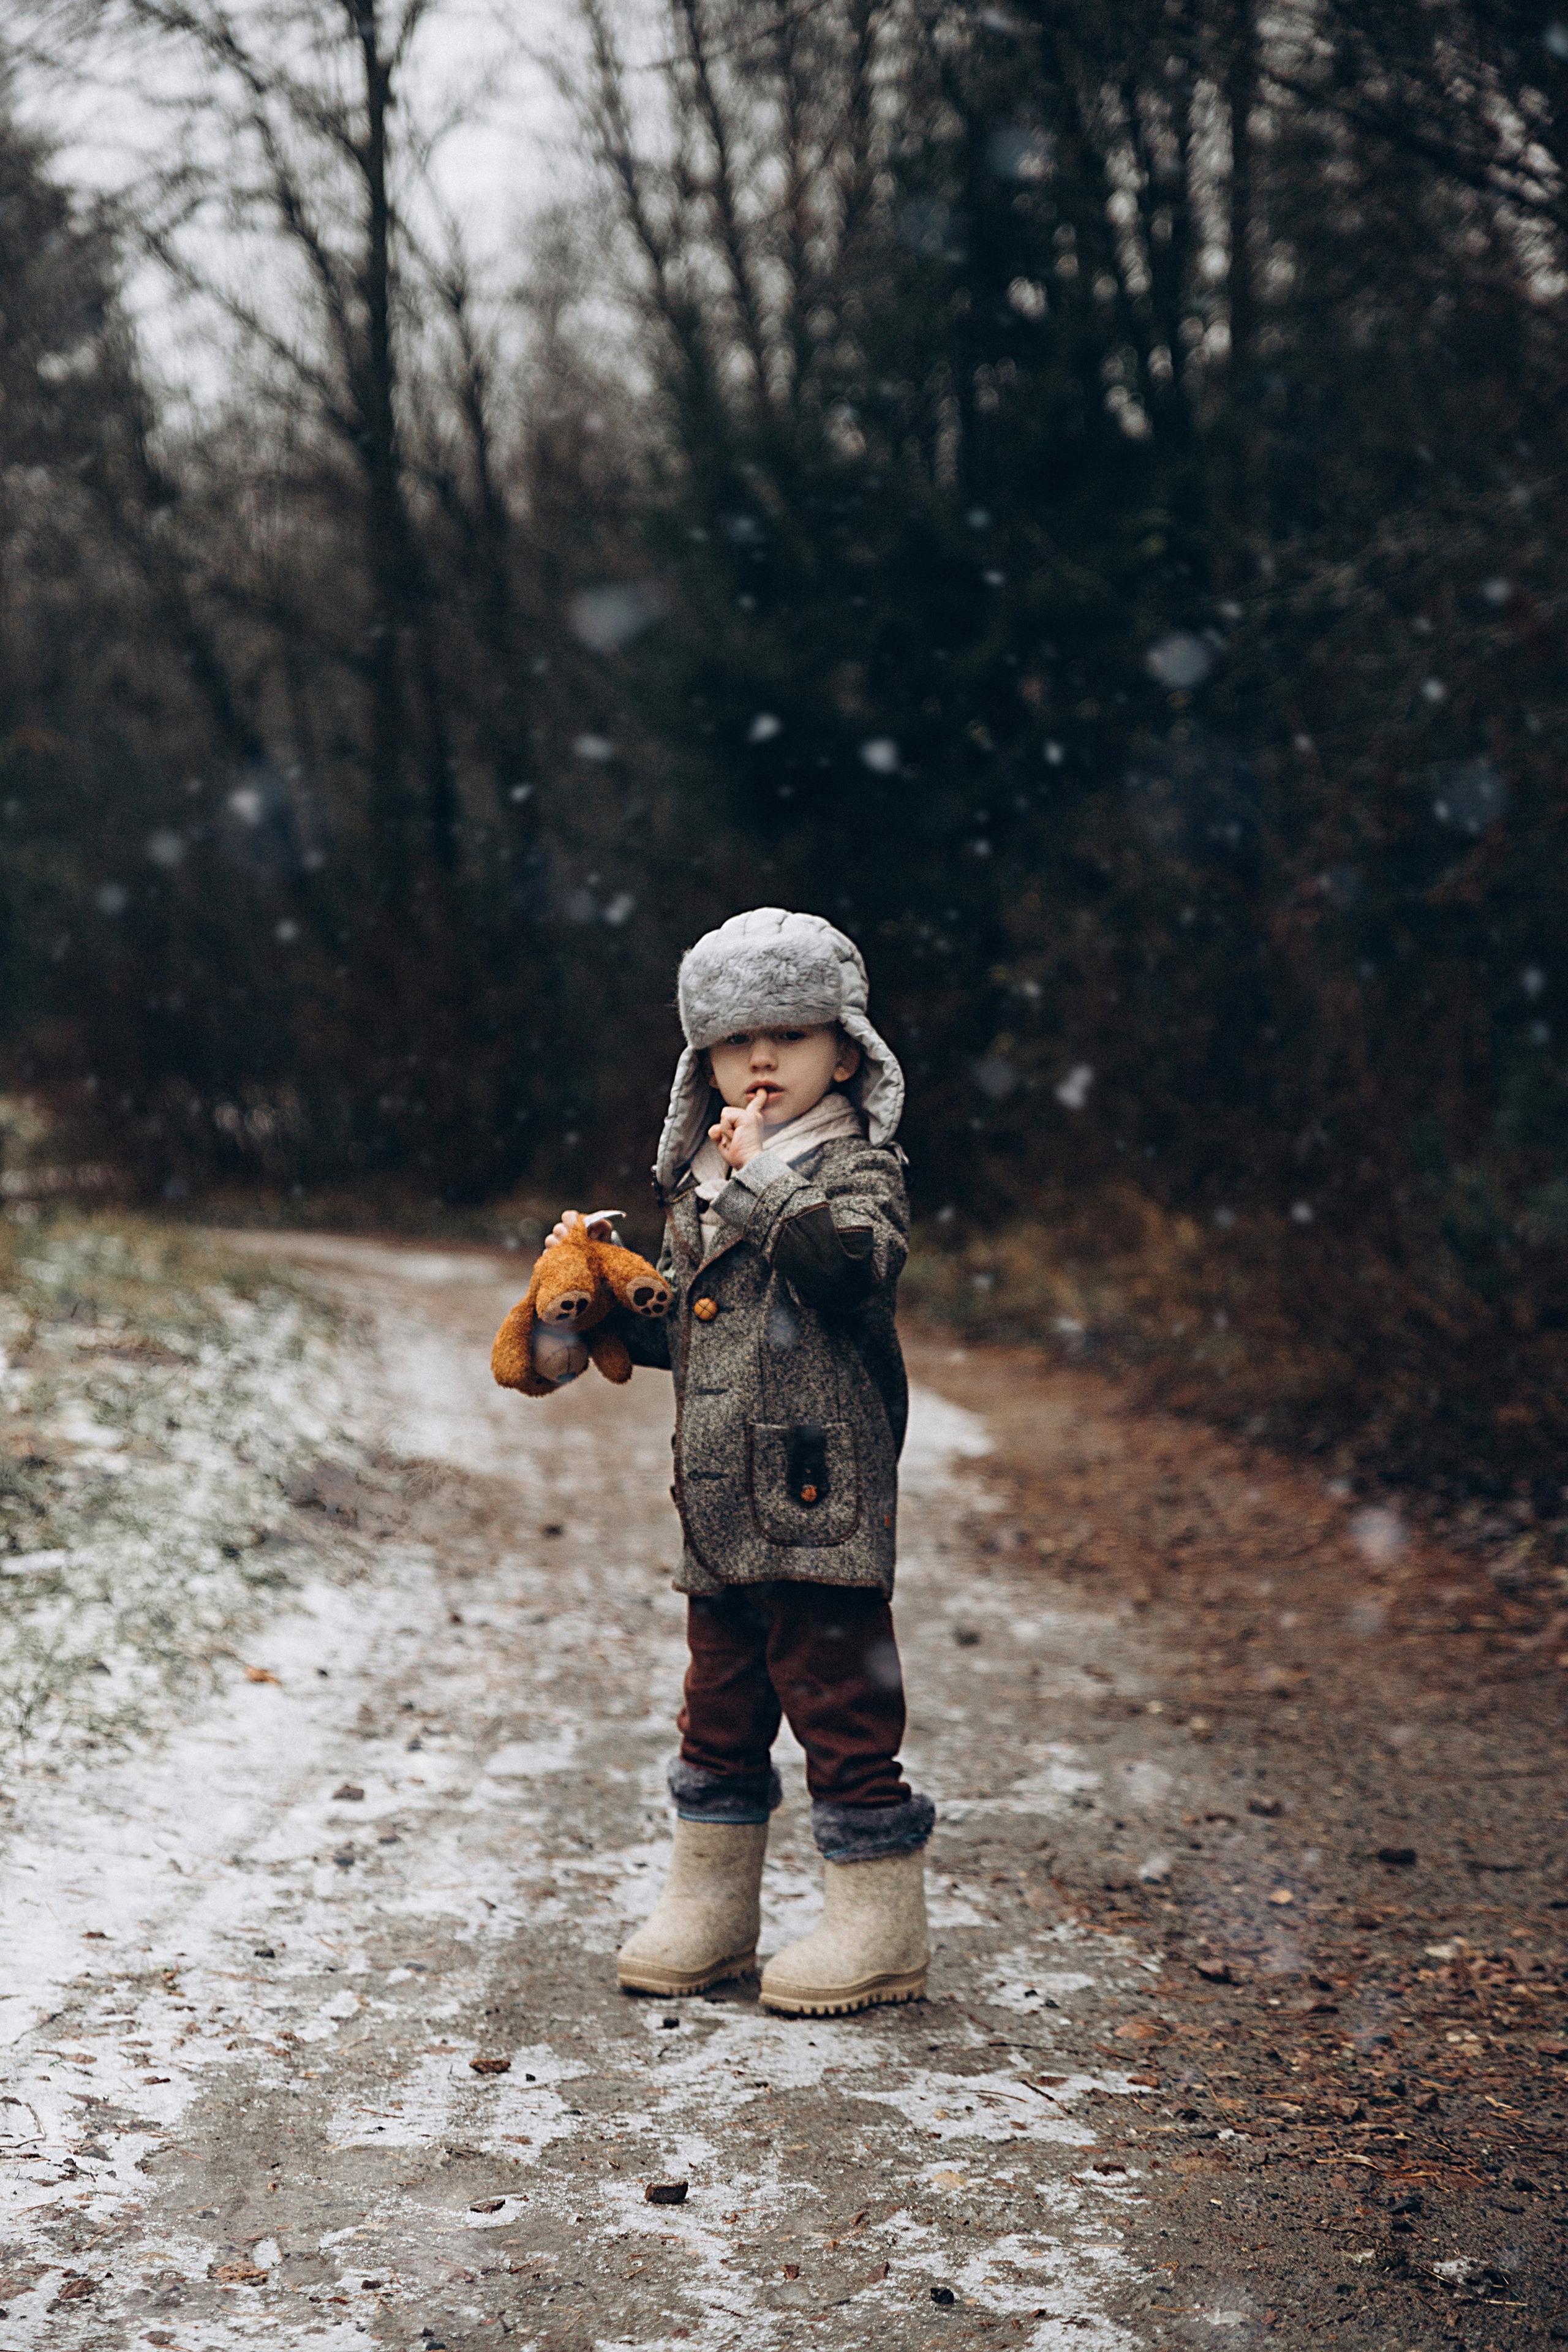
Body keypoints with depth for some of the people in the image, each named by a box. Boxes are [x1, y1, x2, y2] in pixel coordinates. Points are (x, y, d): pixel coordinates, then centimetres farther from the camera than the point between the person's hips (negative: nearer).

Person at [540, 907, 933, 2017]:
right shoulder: (699, 1184, 16)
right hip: (720, 1506, 7)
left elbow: (856, 1264, -27)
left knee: (837, 1698, -2)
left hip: (820, 1501, -7)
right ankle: (709, 1904, 30)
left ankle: (880, 1925, 11)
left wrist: (765, 1174, -28)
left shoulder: (856, 1166, -6)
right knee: (720, 1705, 16)